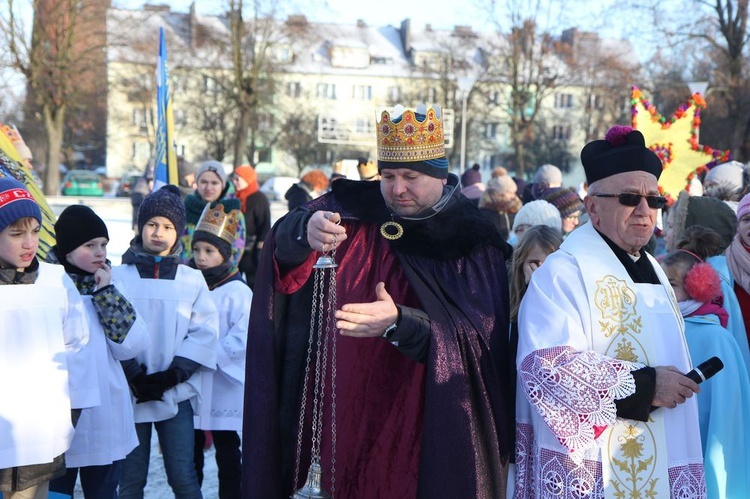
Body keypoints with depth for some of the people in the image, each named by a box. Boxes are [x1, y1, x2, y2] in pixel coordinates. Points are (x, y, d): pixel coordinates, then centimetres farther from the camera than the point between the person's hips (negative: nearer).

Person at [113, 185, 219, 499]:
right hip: (130, 394, 0)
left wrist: (174, 374, -10)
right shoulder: (119, 277, 3)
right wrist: (134, 376, -14)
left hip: (177, 393, 0)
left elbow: (205, 332, 0)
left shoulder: (192, 279, 6)